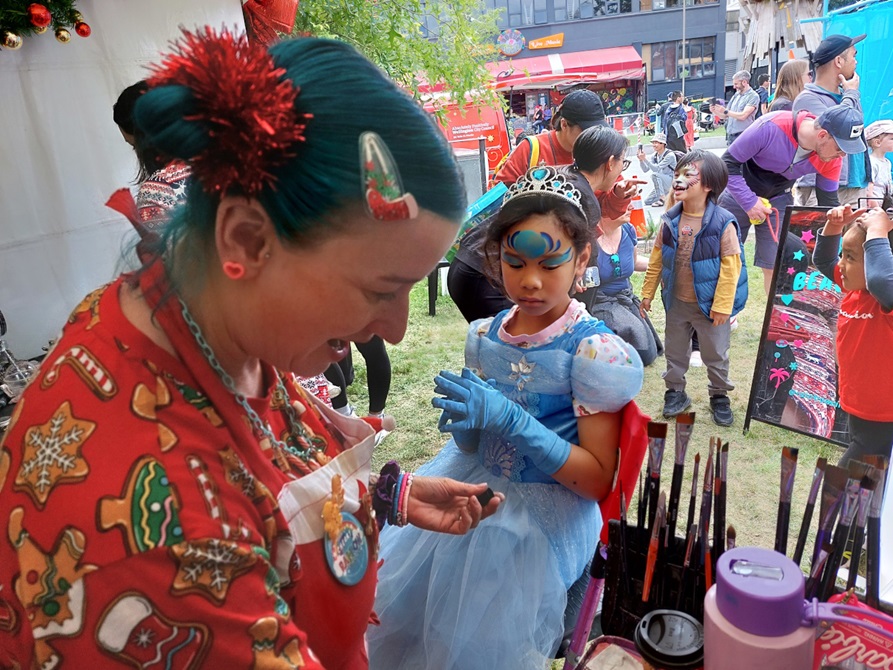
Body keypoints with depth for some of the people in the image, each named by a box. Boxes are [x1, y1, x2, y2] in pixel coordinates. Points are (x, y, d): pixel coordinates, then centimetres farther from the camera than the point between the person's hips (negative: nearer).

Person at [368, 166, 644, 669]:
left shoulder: (593, 350, -17)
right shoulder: (484, 336, -2)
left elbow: (597, 480, -16)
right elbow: (475, 447, 9)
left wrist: (506, 418, -25)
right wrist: (466, 424, -16)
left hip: (547, 505, -5)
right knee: (383, 593, 5)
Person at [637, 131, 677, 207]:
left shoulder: (670, 155, -20)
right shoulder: (654, 155, 2)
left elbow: (656, 169, -28)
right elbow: (645, 169, -2)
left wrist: (645, 158, -34)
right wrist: (641, 160, -19)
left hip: (673, 181, -8)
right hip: (662, 184, 8)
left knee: (655, 174, -32)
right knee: (647, 201, 1)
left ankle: (662, 198, -24)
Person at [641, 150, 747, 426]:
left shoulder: (723, 223, -18)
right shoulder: (669, 221, -5)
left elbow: (730, 266, -16)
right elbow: (656, 259, 3)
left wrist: (722, 305, -17)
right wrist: (648, 292, 3)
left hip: (709, 305, -4)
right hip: (677, 303, 4)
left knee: (716, 354, 12)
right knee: (674, 351, 17)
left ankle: (719, 396, 32)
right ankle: (675, 391, 36)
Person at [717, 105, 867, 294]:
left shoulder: (831, 159, -16)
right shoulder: (771, 127, -32)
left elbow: (828, 202, -4)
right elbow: (729, 162, -23)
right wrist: (749, 202, -24)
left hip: (778, 200, 3)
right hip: (739, 194, -3)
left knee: (775, 267, -3)